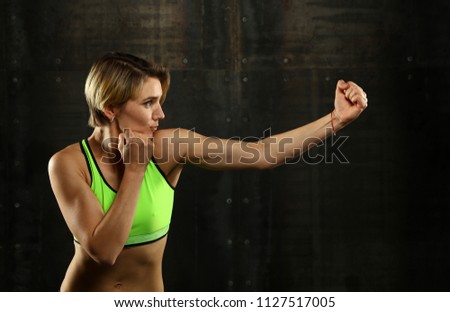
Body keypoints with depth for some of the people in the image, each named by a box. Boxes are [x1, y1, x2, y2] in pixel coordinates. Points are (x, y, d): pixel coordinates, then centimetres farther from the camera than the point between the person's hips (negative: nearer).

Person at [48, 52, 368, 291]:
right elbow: (103, 249, -26)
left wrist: (337, 119, -25)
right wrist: (135, 169, -25)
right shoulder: (69, 163, -18)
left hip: (149, 299, 2)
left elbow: (262, 153, -19)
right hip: (84, 302, -1)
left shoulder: (170, 148, -14)